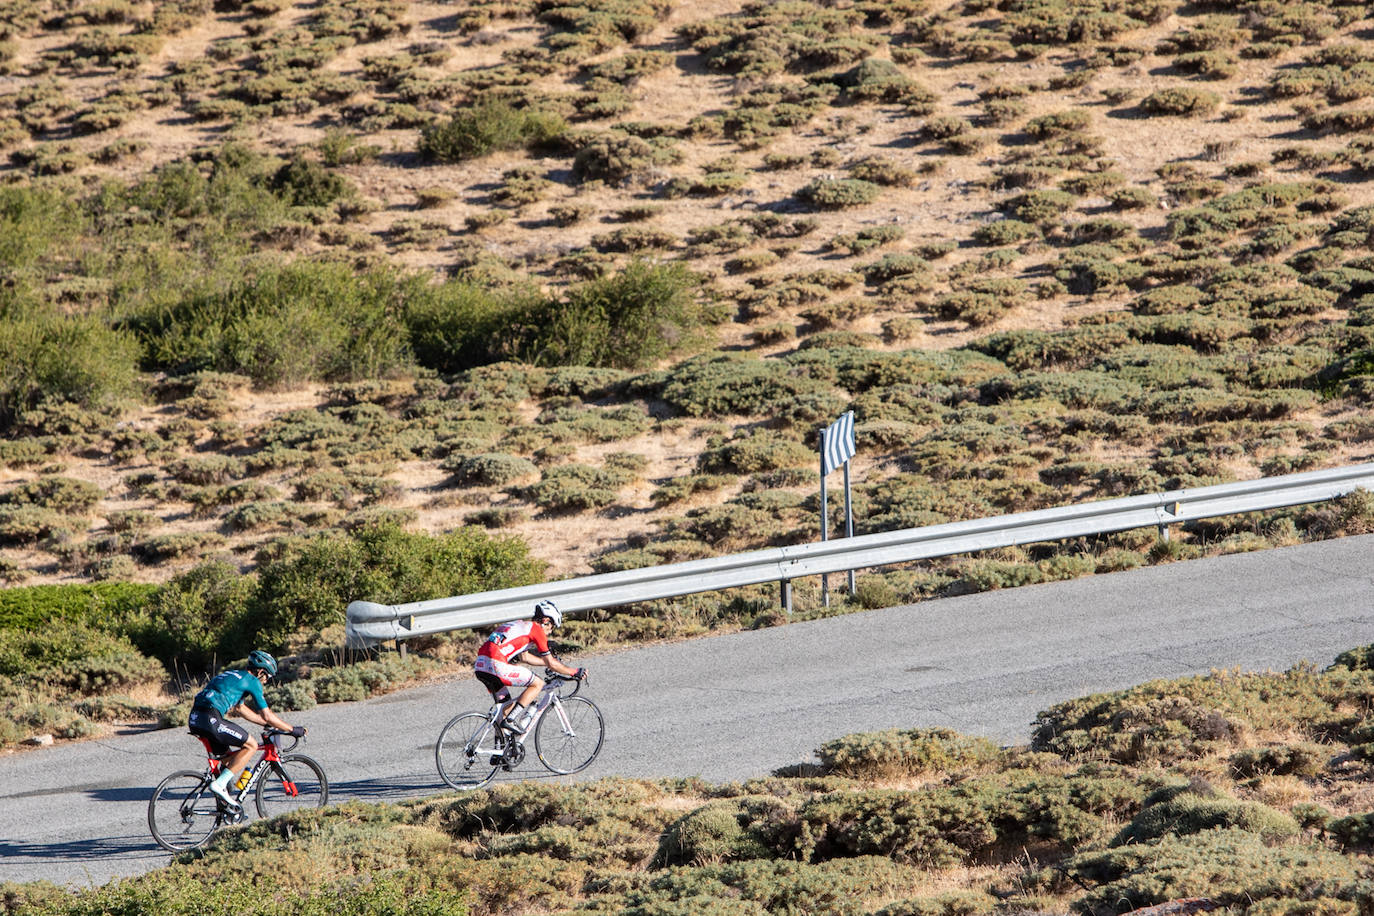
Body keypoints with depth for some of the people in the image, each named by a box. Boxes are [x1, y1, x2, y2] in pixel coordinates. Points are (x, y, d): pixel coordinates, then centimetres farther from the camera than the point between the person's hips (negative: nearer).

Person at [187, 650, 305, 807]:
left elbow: (241, 709, 39)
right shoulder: (252, 681, 2)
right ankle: (220, 784, -9)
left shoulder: (234, 675, 28)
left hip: (194, 719, 9)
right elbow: (267, 715, 2)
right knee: (251, 745, 0)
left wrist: (268, 723, 44)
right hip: (211, 720, -9)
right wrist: (292, 729, 14)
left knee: (231, 755, 23)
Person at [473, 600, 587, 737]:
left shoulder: (521, 625, 28)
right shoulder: (537, 629, 4)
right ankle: (510, 720, -5)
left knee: (507, 705, 23)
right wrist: (574, 672, 19)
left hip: (480, 667, 9)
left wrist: (548, 662, 51)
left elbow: (524, 656, 42)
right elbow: (551, 664, 6)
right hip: (496, 665, -9)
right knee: (538, 683, 4)